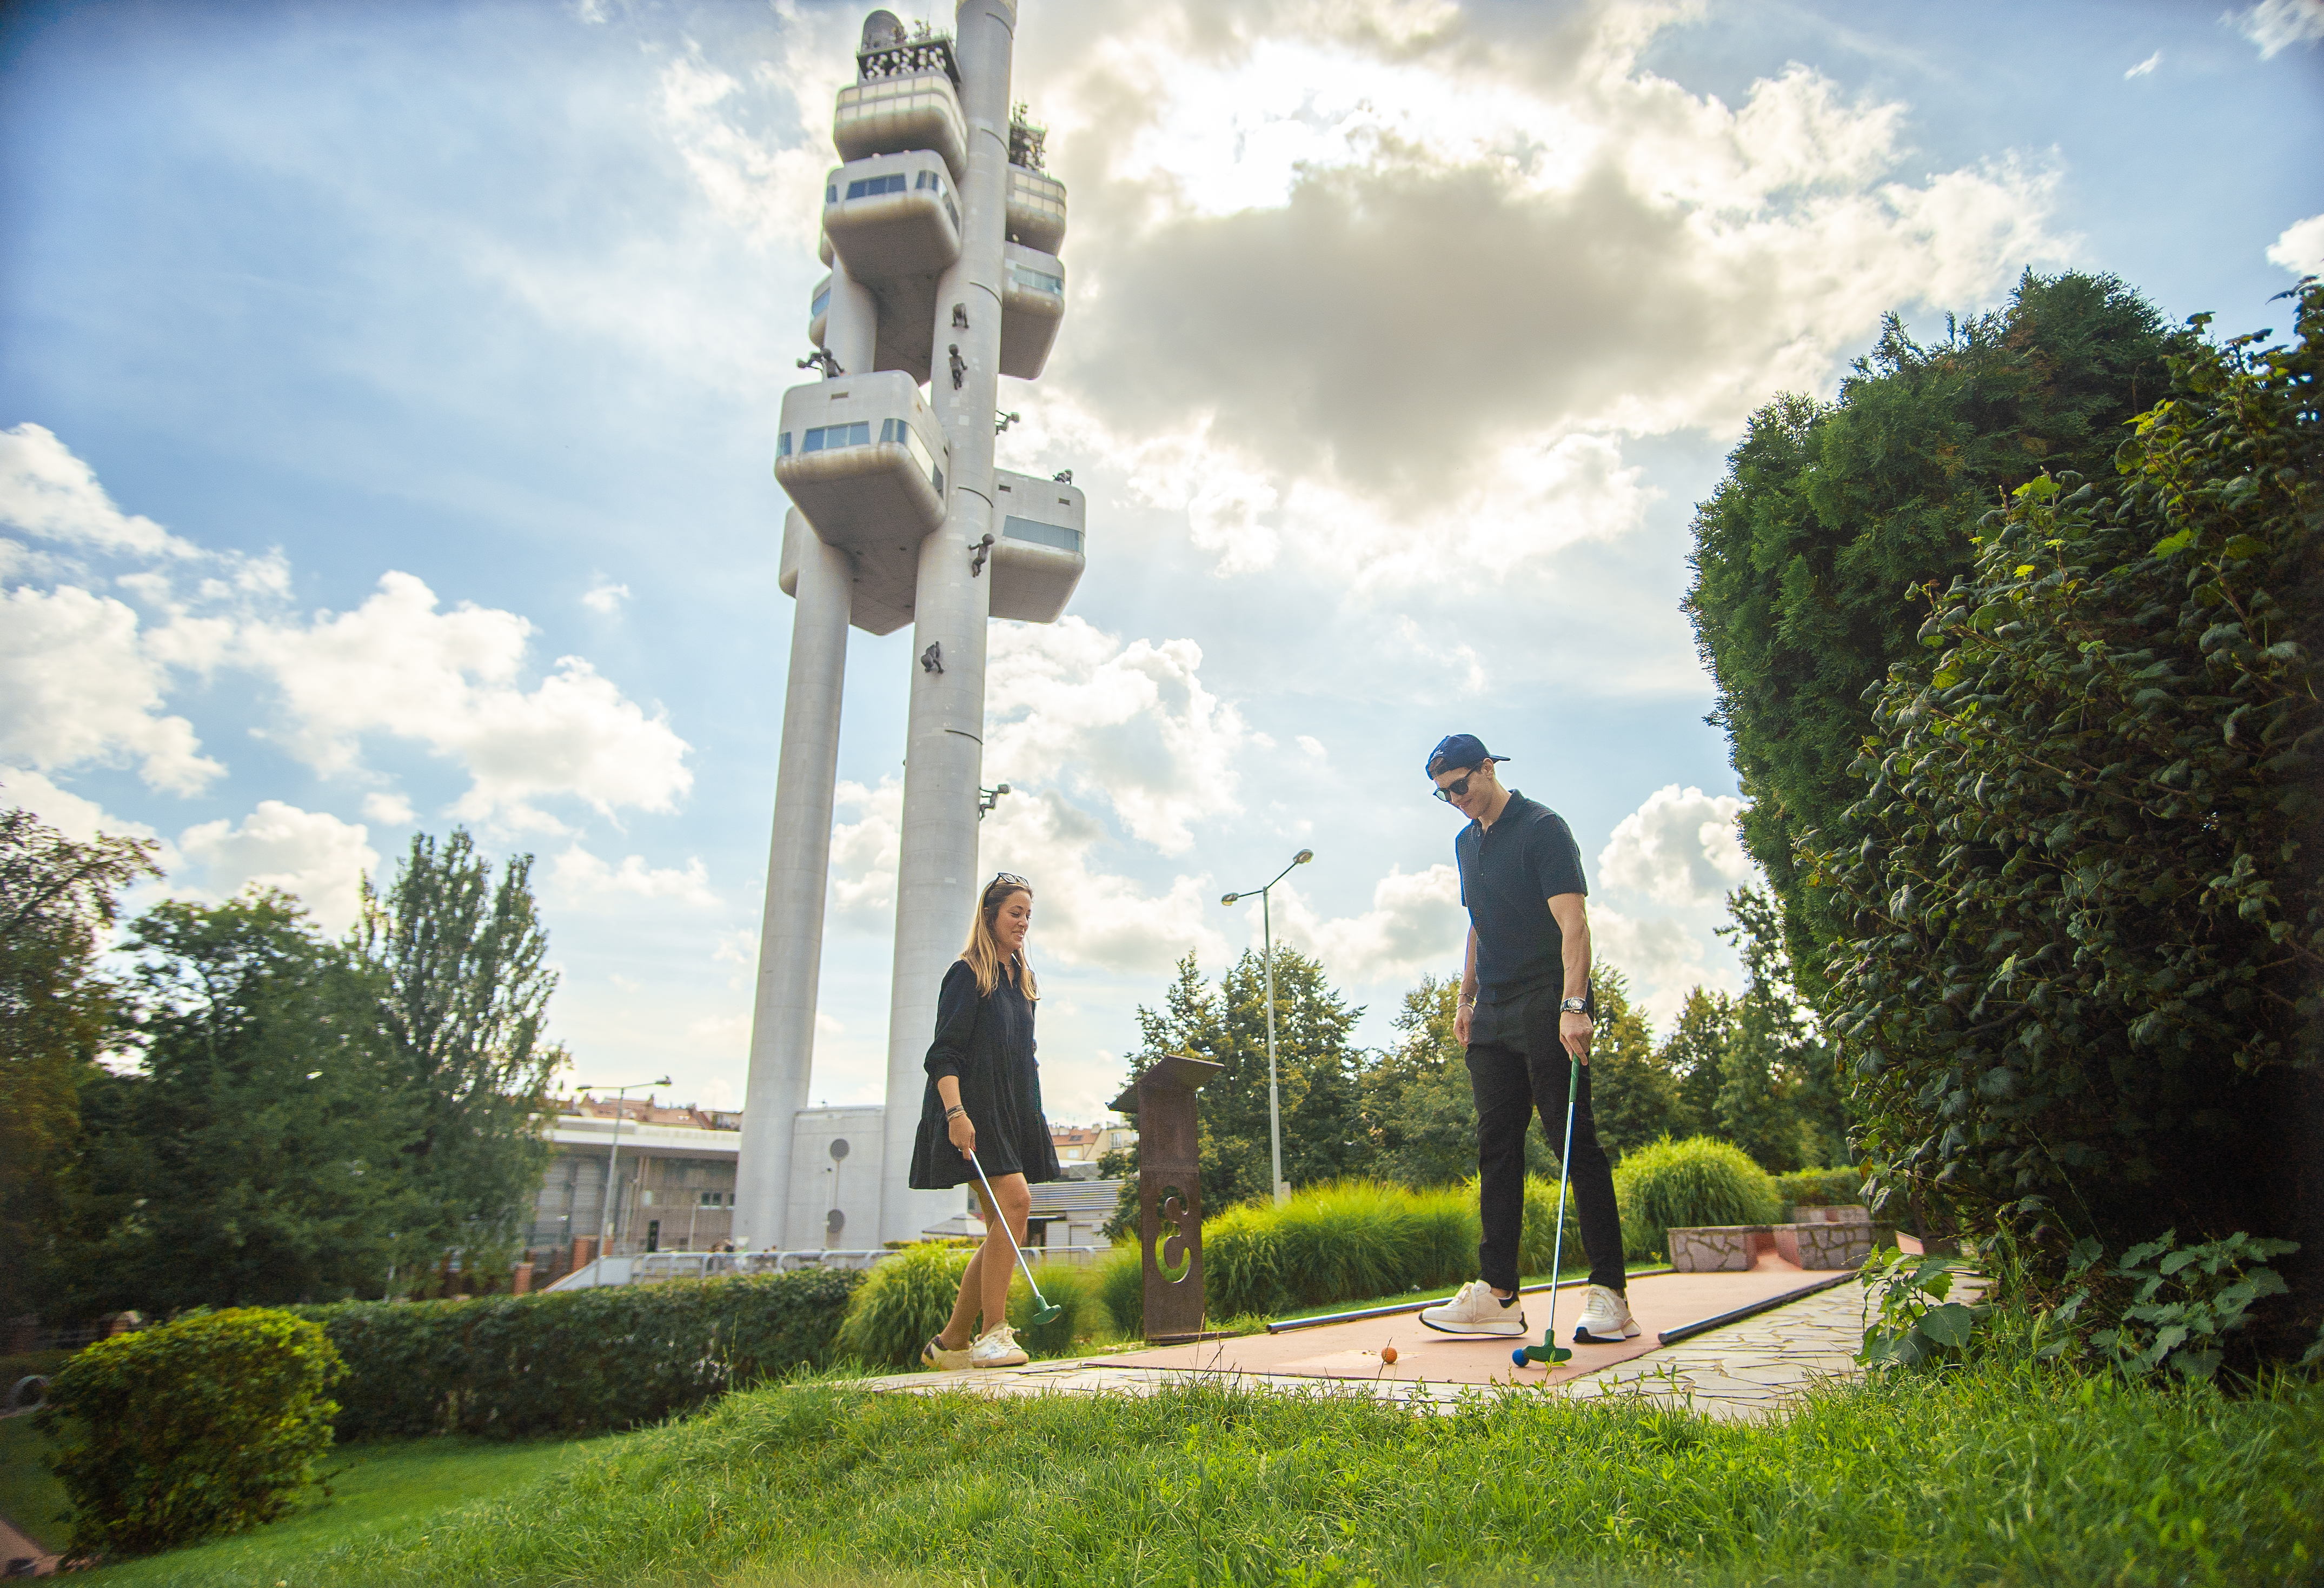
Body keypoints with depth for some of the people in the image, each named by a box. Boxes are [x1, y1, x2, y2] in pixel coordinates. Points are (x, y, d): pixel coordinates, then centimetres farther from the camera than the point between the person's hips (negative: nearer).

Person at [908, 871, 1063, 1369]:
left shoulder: (1022, 980, 19)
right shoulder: (967, 974, -4)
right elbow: (945, 1052, -13)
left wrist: (1032, 1117, 20)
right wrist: (955, 1112, -25)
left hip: (1015, 1114, 8)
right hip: (974, 1111, -8)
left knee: (1002, 1229, 4)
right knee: (1014, 1199, -22)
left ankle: (951, 1342, 14)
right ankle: (993, 1333, -15)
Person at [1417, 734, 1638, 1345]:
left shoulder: (1542, 828, -9)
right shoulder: (1466, 843, 16)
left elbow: (1573, 922, -18)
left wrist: (1572, 1004, -28)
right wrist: (1466, 998, 15)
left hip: (1548, 1007, -8)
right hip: (1493, 1017, 8)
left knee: (1575, 1142, -6)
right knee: (1496, 1146, 7)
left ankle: (1610, 1294, 1)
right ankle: (1497, 1295, 12)